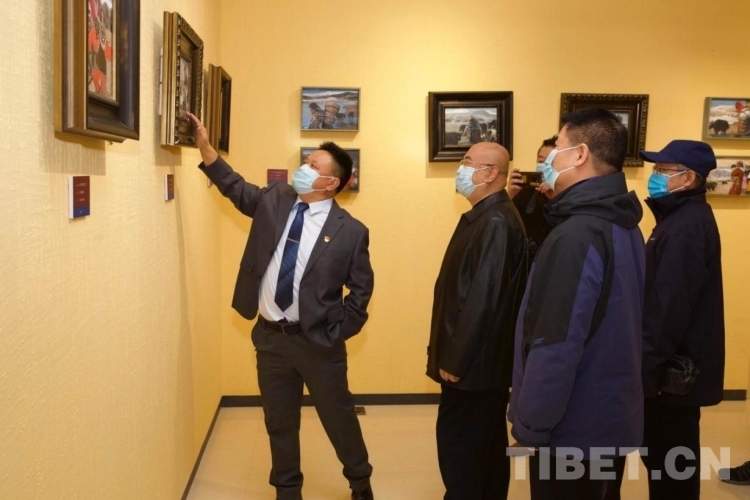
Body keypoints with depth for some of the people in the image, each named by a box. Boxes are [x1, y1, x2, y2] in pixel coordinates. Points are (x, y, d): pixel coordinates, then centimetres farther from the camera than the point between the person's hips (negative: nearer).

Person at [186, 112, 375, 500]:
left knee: (339, 418, 13)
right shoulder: (274, 200, 1)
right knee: (279, 422, 17)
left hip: (317, 341, -4)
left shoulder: (350, 231, -11)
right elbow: (235, 186, 15)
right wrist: (205, 146, 4)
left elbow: (361, 290, -4)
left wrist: (337, 331, -9)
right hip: (270, 336, 4)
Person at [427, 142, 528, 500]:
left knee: (460, 448, -1)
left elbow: (482, 301, -26)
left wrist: (454, 361, -20)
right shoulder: (484, 218, 11)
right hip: (481, 359, 10)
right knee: (486, 446, 19)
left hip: (474, 363, -10)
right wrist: (454, 355, 16)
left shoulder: (496, 223, -21)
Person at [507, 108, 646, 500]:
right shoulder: (623, 226, 6)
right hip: (612, 417, 9)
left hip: (575, 428, -9)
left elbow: (556, 345, -26)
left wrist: (530, 425, -17)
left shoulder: (576, 236, -24)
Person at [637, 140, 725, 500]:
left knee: (669, 459, 1)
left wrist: (646, 366, -20)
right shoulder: (684, 218, 14)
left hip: (673, 370, -10)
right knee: (665, 453, 18)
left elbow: (670, 307, -25)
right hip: (677, 366, 10)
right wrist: (649, 361, 20)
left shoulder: (686, 227, -20)